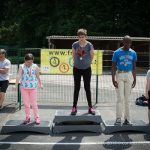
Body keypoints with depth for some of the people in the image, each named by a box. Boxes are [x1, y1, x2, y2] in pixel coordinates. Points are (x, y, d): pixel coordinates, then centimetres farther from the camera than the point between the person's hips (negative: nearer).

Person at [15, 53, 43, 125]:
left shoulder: (35, 67, -2)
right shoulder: (22, 67, -4)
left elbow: (38, 77, 8)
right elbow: (19, 76, -10)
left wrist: (40, 84, 16)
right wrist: (16, 85, -17)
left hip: (33, 87, -1)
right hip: (24, 87, 1)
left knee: (34, 103, 3)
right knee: (26, 103, 10)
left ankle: (36, 118, 12)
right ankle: (27, 117, 22)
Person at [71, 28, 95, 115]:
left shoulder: (89, 45, -10)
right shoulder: (75, 45, -5)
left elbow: (92, 56, 2)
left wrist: (88, 63, 9)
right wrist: (76, 63, 11)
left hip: (87, 69, -1)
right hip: (77, 69, 1)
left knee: (87, 88, 5)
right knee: (76, 88, 6)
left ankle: (90, 107, 15)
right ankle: (74, 107, 12)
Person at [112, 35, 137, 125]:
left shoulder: (133, 53, 5)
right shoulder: (117, 53, -5)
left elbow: (134, 67, 11)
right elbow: (113, 67, -4)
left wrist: (134, 79, 9)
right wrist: (113, 79, -10)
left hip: (129, 75, 3)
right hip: (119, 75, -3)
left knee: (127, 99, 6)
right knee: (120, 98, -6)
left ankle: (127, 119, 13)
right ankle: (118, 119, -1)